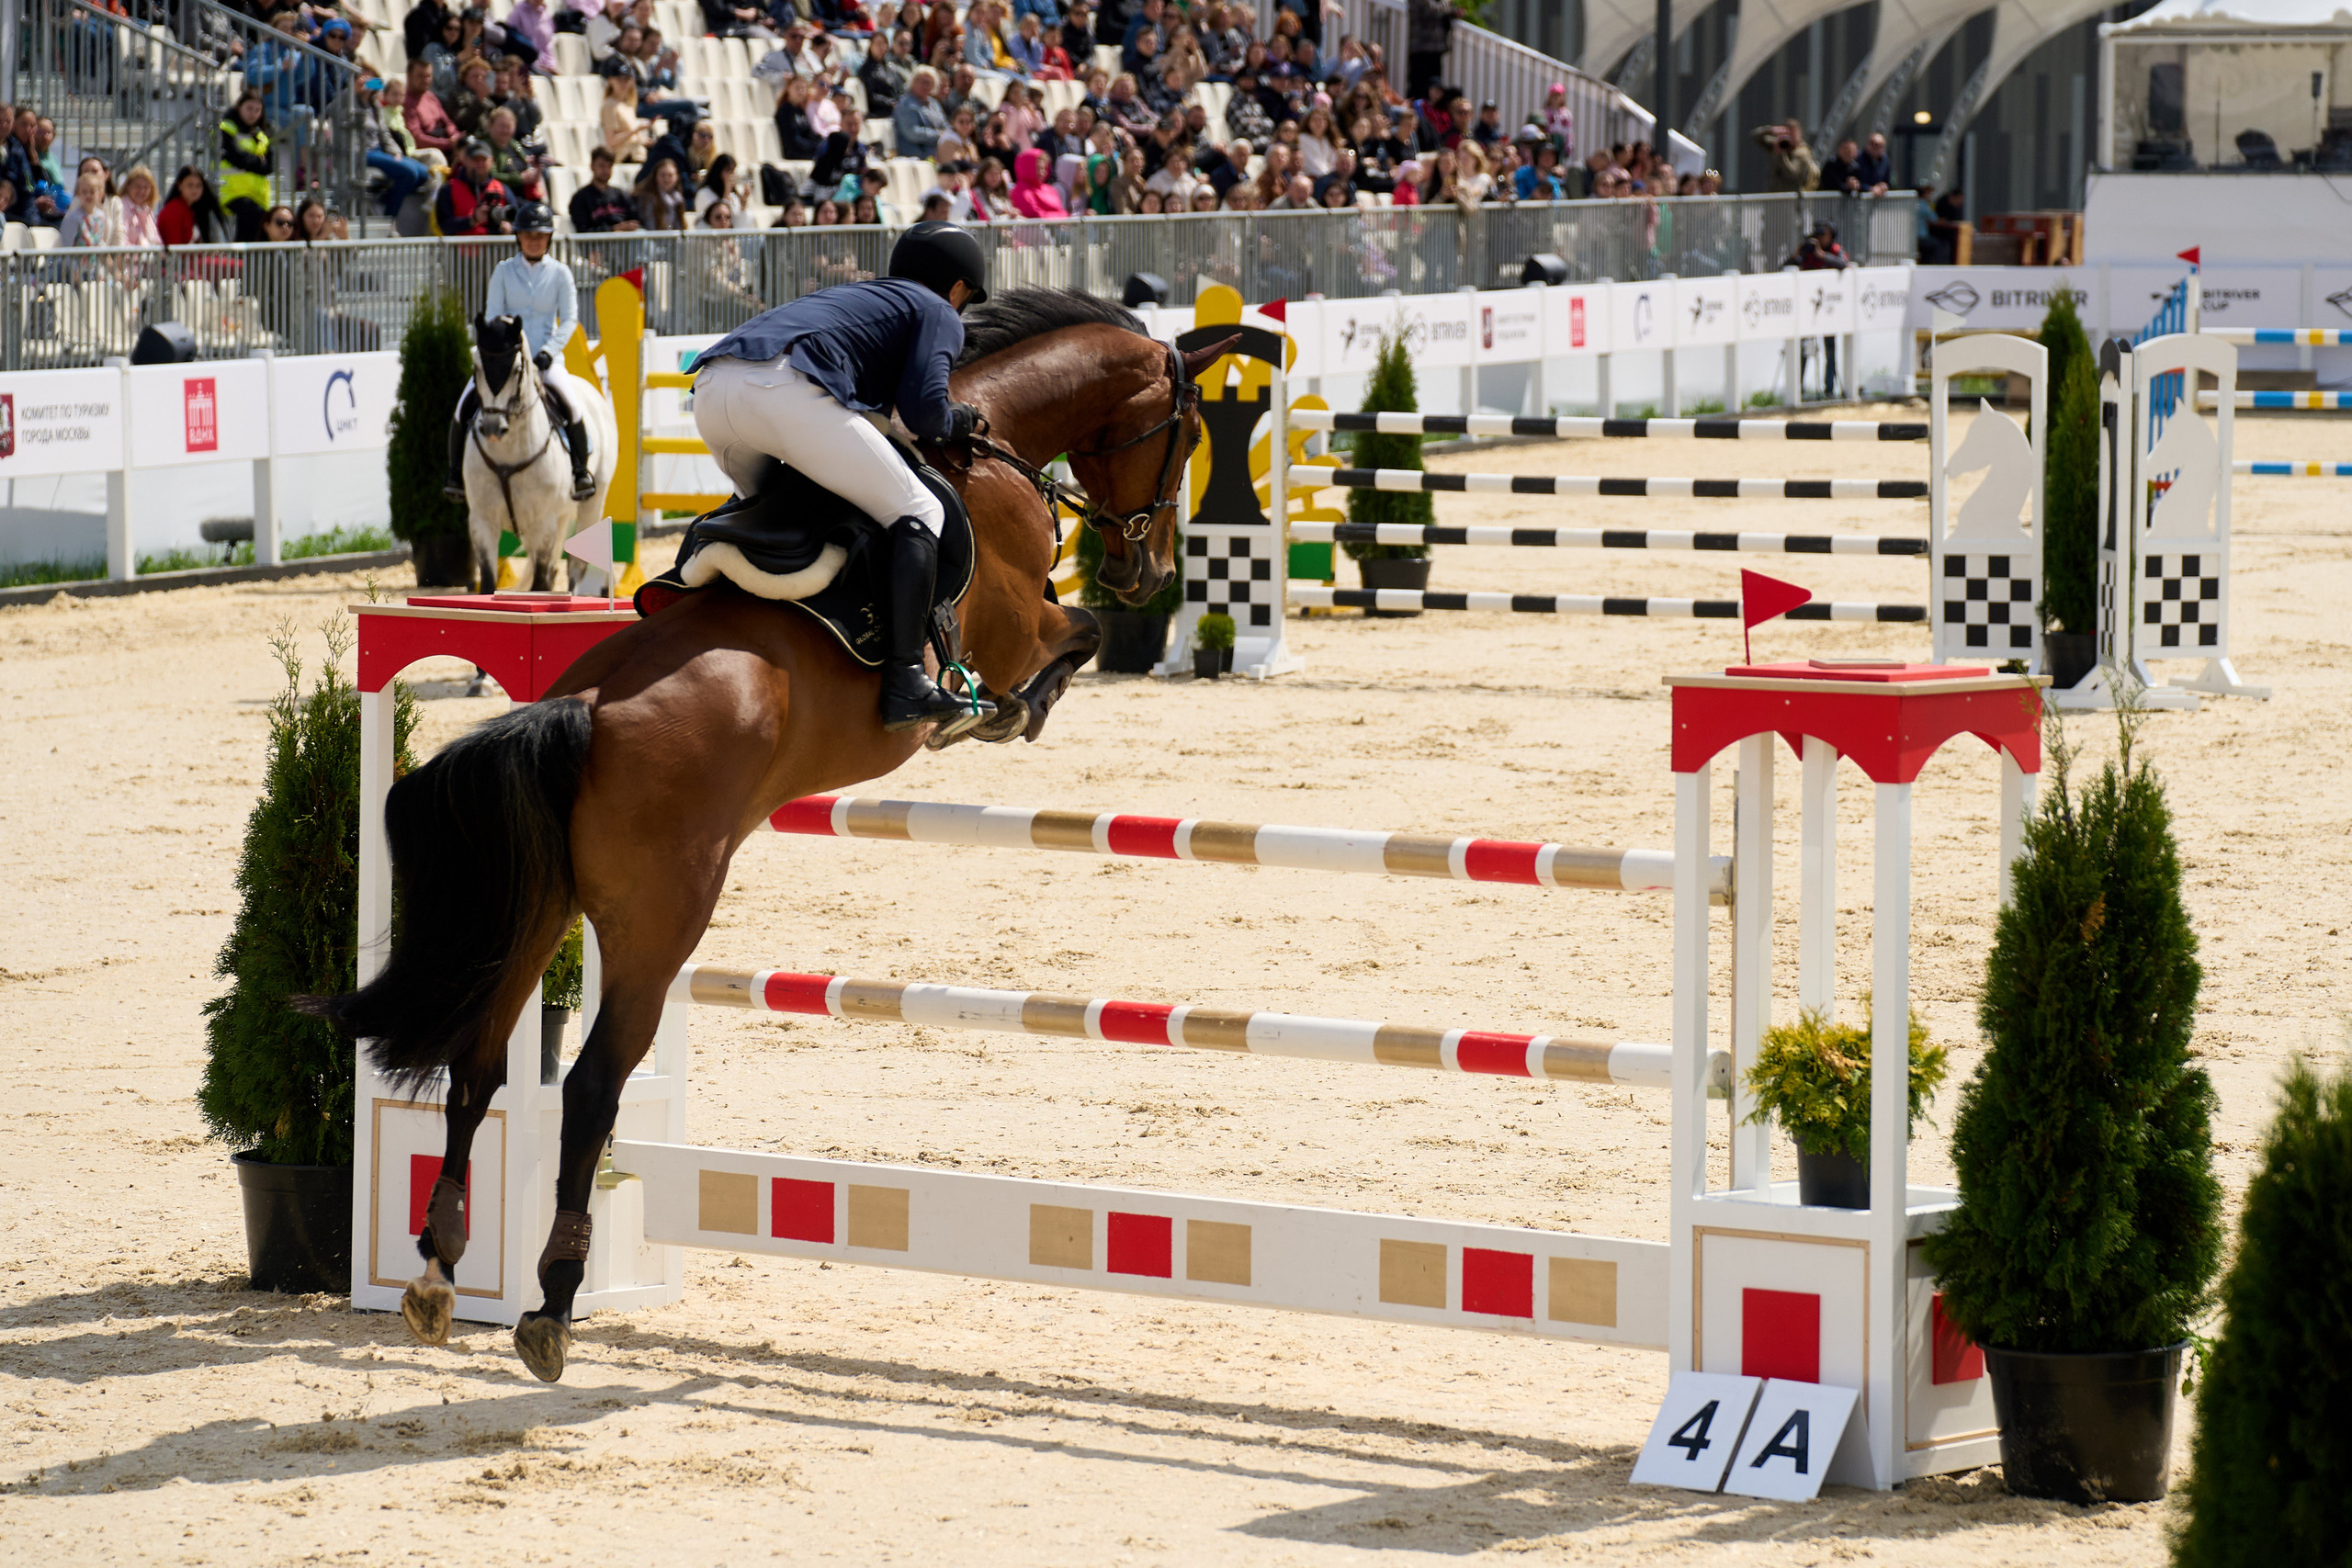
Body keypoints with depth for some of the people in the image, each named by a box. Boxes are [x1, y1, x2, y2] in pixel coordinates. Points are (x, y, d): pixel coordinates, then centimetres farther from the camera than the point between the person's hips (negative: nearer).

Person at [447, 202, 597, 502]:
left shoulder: (560, 274, 3)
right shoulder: (504, 271, 5)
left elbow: (569, 319, 0)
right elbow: (491, 315, 3)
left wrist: (548, 352, -14)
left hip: (546, 357, -1)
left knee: (571, 405, -25)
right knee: (466, 404, -15)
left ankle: (581, 470, -7)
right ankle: (456, 472, 0)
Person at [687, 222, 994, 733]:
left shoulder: (851, 295, 41)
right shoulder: (938, 315, 19)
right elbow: (922, 408, 1)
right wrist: (956, 422, 22)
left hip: (712, 386, 7)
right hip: (788, 391, -7)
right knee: (918, 516, 1)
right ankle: (905, 685, -13)